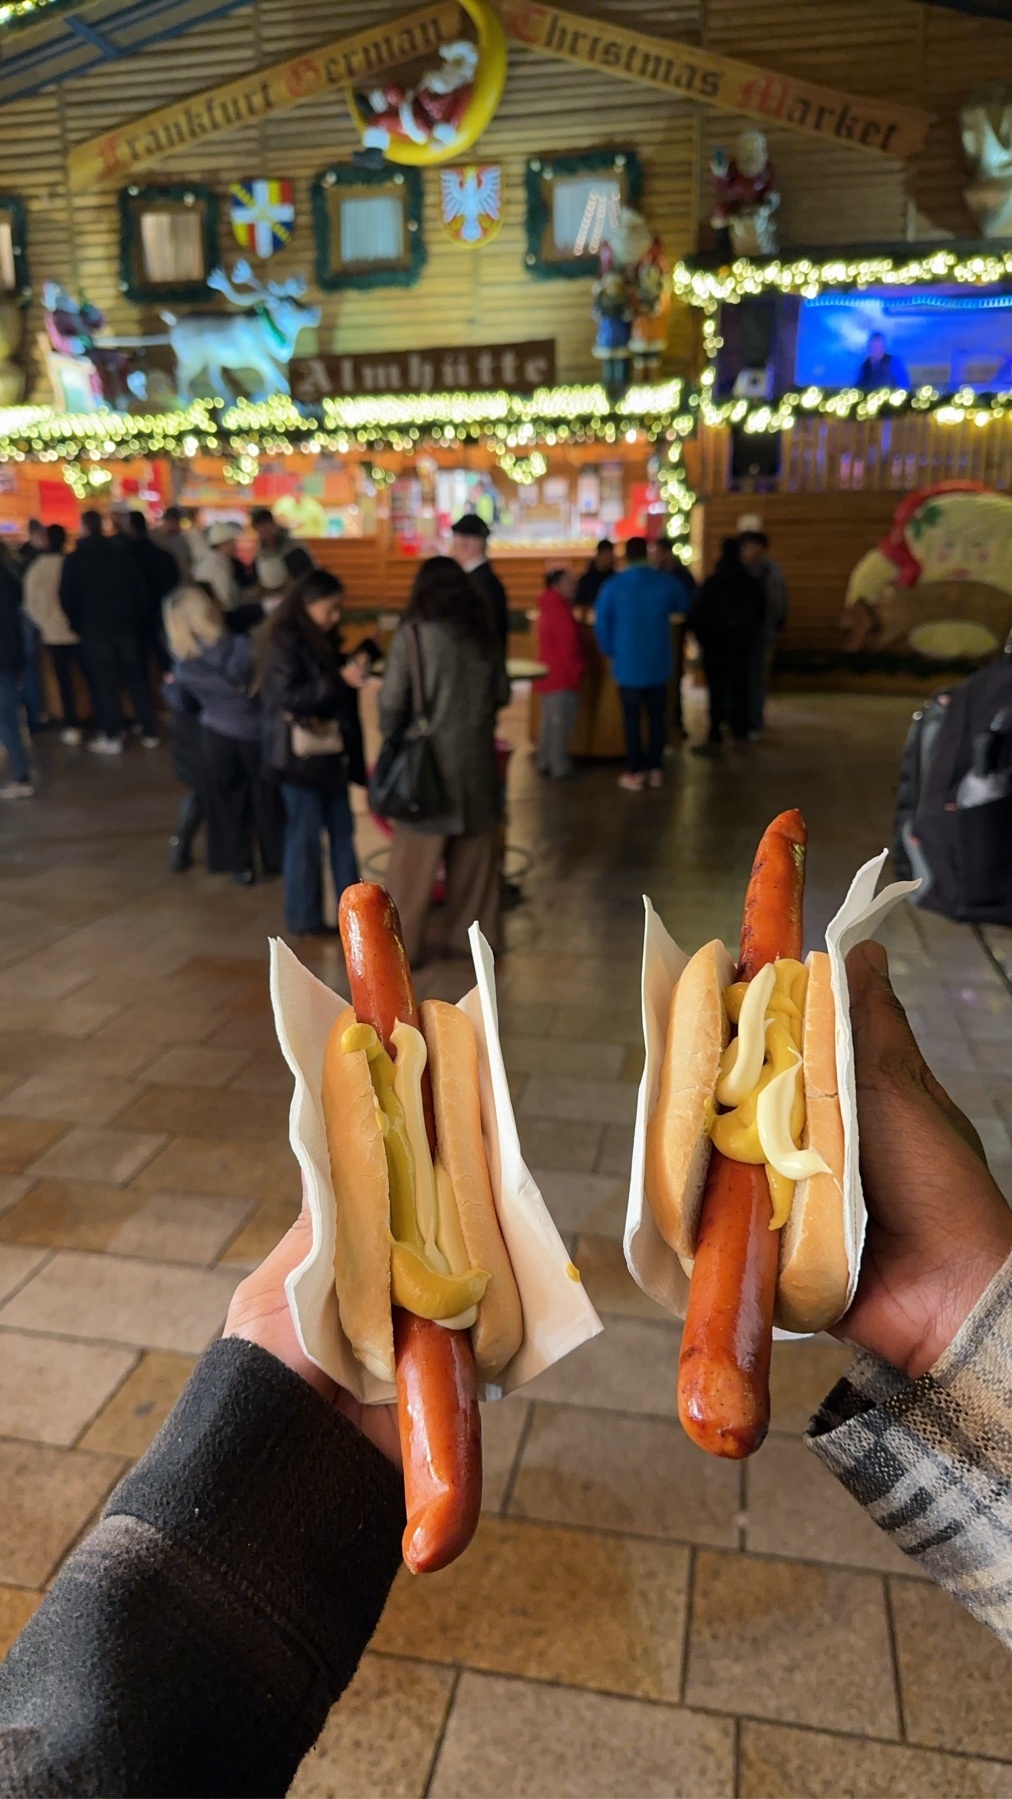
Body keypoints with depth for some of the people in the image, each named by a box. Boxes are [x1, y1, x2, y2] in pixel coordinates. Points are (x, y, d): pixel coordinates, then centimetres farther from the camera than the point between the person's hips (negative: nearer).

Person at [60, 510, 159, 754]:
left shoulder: (75, 558, -6)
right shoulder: (121, 552, 2)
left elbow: (67, 597, -5)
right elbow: (138, 589, 4)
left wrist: (78, 625, 8)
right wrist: (137, 619, 10)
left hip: (95, 630, -3)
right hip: (126, 625, 3)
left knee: (104, 683, 3)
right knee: (136, 679, 8)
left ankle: (112, 737, 5)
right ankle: (150, 733, 11)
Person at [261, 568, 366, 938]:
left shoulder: (323, 640, 12)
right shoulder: (285, 642, -12)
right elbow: (290, 696, -22)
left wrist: (356, 665, 9)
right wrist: (341, 679, -25)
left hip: (330, 751, 8)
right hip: (300, 754, -8)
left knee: (342, 830, 11)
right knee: (305, 835, 1)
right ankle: (303, 918, 13)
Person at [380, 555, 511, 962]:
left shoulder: (414, 634, -10)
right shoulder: (484, 633, 3)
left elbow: (392, 701, -12)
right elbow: (502, 693, 9)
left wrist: (393, 736, 6)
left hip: (429, 758, -4)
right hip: (476, 757, 4)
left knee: (414, 864, 5)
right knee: (474, 858, 14)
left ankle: (401, 945, 12)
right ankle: (470, 936, 23)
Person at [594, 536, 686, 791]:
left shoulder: (613, 585, -9)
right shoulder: (666, 583, -2)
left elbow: (601, 624, -6)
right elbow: (681, 607, 17)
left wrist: (610, 651, 9)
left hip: (628, 665, -2)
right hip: (658, 664, 2)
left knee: (632, 720, 5)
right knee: (657, 717, 12)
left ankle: (634, 773, 8)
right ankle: (655, 770, 17)